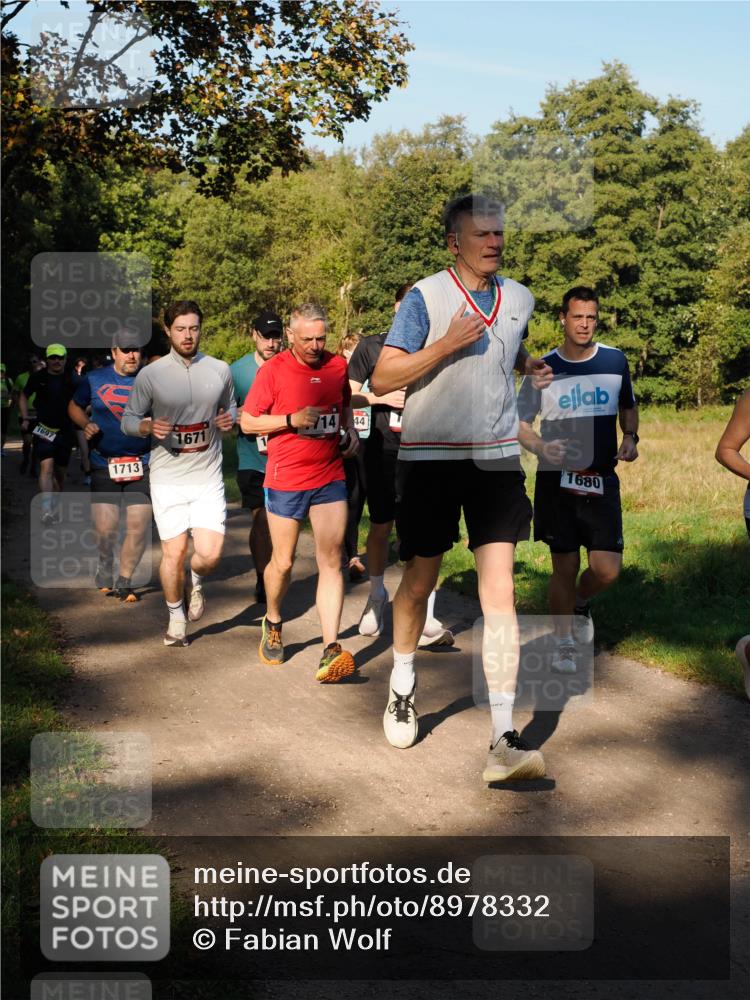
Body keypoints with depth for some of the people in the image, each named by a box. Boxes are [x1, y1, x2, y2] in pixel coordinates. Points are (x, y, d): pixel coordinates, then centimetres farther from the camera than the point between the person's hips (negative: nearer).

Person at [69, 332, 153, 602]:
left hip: (142, 464, 0)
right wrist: (85, 424, -3)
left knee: (139, 526, -5)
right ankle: (105, 566, 29)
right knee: (105, 529, -4)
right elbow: (75, 407, 17)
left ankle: (124, 581, 14)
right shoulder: (94, 379, 5)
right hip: (104, 464, 0)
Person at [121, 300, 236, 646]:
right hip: (167, 478, -1)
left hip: (208, 477, 1)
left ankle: (195, 580, 29)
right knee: (174, 552, 1)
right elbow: (128, 420, 4)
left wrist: (229, 419, -6)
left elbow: (231, 408, 19)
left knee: (210, 553, -8)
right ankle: (176, 617, 25)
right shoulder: (150, 374, -2)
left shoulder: (219, 370, 5)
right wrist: (149, 427, -17)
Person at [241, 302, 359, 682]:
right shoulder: (273, 370, -8)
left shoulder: (338, 365, 4)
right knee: (283, 562, 6)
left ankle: (331, 650, -10)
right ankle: (272, 623, 36)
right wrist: (292, 420, -18)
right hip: (285, 480, -3)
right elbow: (247, 422, -5)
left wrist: (351, 431, 4)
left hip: (330, 478, 3)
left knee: (331, 561, -6)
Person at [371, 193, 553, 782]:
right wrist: (447, 344, -19)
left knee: (499, 591, -8)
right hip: (431, 457, -2)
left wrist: (532, 367, 9)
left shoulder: (519, 299, 10)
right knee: (420, 579, 10)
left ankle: (504, 741, -11)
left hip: (497, 458, 3)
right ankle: (403, 687, 39)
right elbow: (382, 379, -10)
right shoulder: (426, 296, -5)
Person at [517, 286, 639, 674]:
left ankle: (580, 604, 28)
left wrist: (630, 437, -1)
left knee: (607, 569, -6)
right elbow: (520, 422, 3)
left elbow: (628, 406, 19)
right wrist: (541, 447, -17)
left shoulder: (615, 361, 3)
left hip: (602, 481, 2)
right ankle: (564, 643, 22)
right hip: (558, 480, -1)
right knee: (564, 567, 3)